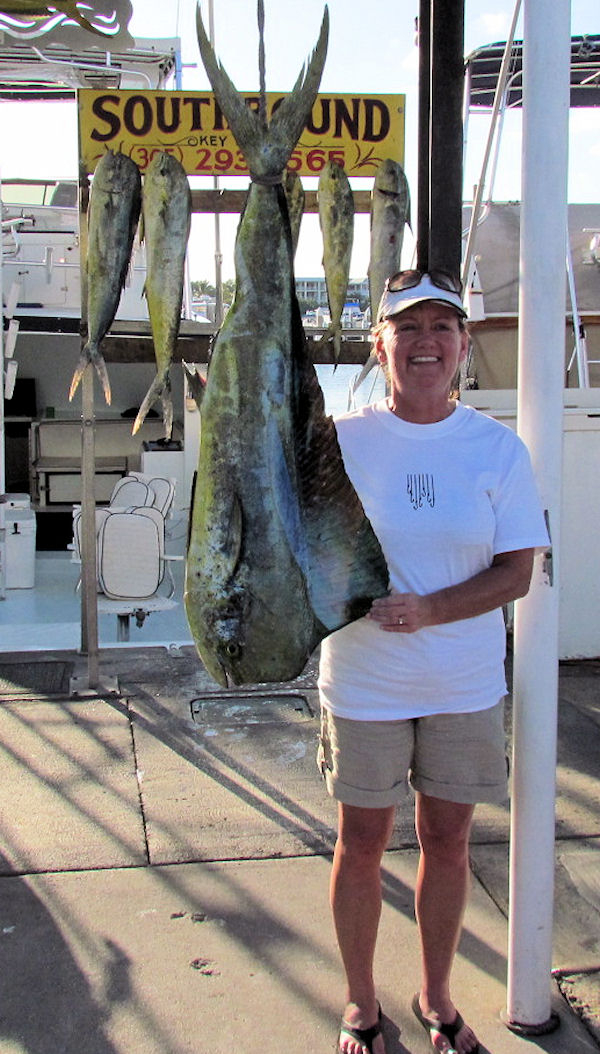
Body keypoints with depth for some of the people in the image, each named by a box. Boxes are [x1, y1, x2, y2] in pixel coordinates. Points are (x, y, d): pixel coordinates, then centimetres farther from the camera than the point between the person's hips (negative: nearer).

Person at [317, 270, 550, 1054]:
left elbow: (518, 570, -5)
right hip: (363, 679, -1)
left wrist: (430, 611, -20)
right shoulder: (340, 440, -6)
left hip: (466, 685, 1)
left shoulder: (498, 447, -3)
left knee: (447, 841, 13)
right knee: (362, 843, 11)